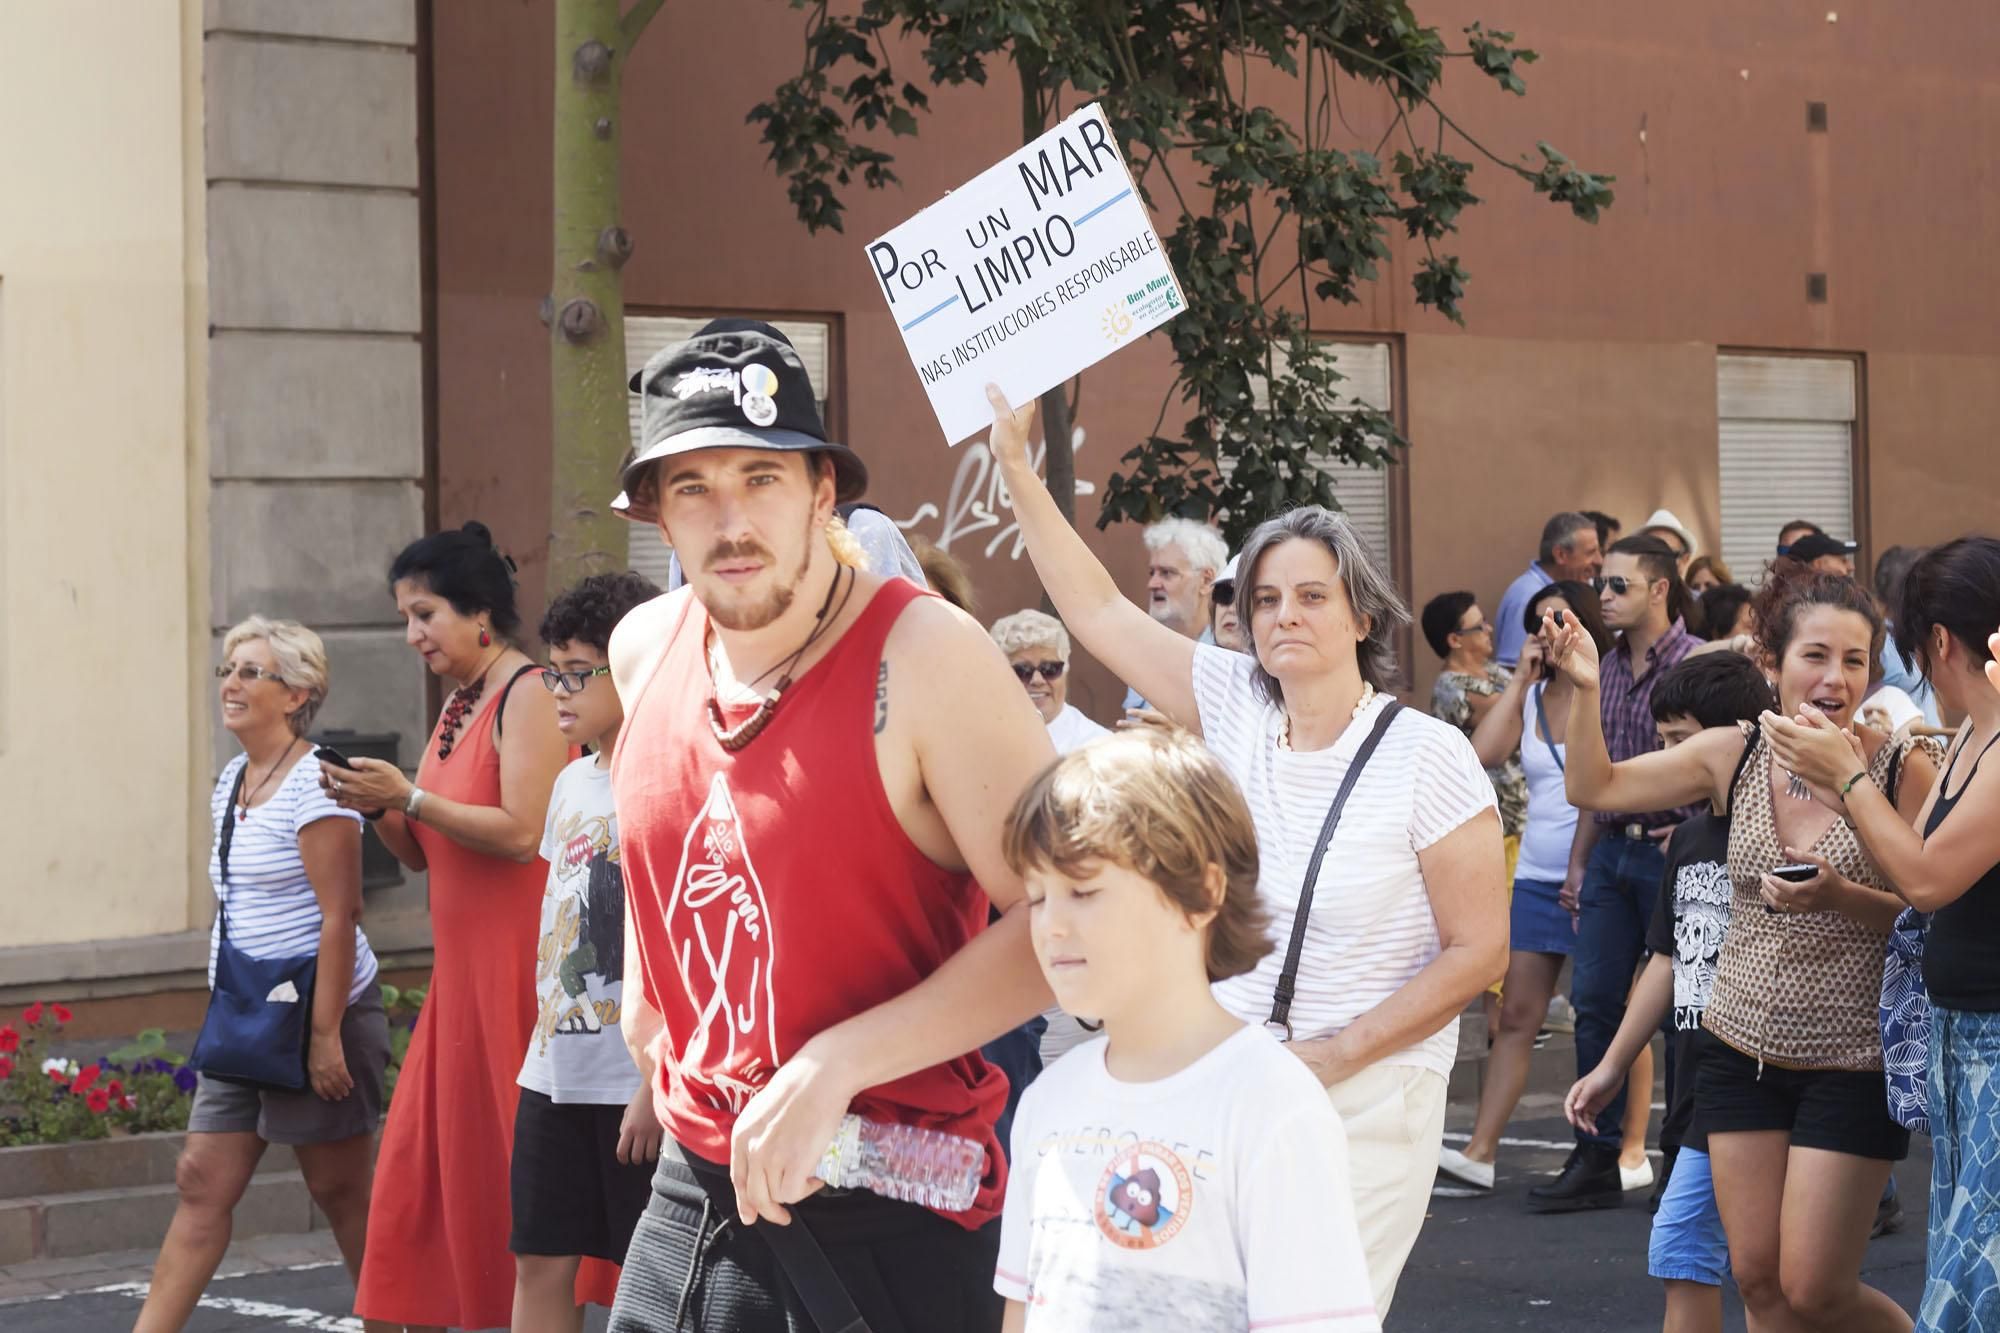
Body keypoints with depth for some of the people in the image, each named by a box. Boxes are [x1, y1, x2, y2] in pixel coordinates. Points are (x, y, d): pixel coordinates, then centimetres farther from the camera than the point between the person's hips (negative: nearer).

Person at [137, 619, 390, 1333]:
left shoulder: (313, 785, -14)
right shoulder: (232, 781, 13)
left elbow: (339, 915, -19)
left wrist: (324, 1033, -23)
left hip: (316, 1016, -8)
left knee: (341, 1192, 1)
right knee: (201, 1184, 3)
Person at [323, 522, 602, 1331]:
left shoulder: (527, 698, -11)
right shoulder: (457, 706, 14)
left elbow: (524, 833, -22)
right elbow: (422, 854, 18)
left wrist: (411, 797, -18)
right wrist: (375, 808, -1)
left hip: (520, 962, -8)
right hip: (463, 962, 9)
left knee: (519, 1153, -3)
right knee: (432, 1156, 7)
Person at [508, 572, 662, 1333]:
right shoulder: (573, 783, 13)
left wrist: (658, 1084, -18)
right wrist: (544, 1045, 14)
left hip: (636, 1078, -8)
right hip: (555, 1068, 8)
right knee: (540, 1261, 8)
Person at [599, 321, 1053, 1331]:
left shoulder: (923, 657, -15)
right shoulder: (644, 651, 5)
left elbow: (1057, 923, -19)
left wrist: (835, 1067, -23)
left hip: (890, 1216, -6)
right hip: (697, 1195, 6)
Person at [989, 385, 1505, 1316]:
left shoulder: (1428, 758, -10)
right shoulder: (1236, 708, 2)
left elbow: (1480, 950, -9)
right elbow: (1099, 612, 7)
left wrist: (1336, 1056, -14)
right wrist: (1016, 468, 4)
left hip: (1366, 1094, -4)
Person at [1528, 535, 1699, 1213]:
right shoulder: (1611, 666, 12)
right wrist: (1580, 859, 15)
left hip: (1670, 850, -7)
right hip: (1612, 850, 7)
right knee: (1594, 999, 4)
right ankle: (1596, 1161, 9)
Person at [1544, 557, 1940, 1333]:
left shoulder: (1902, 768, -13)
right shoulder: (1734, 756, 0)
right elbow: (1594, 788, 9)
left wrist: (1840, 898, -27)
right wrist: (1584, 689, -5)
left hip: (1851, 1064, -5)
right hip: (1742, 1054, 5)